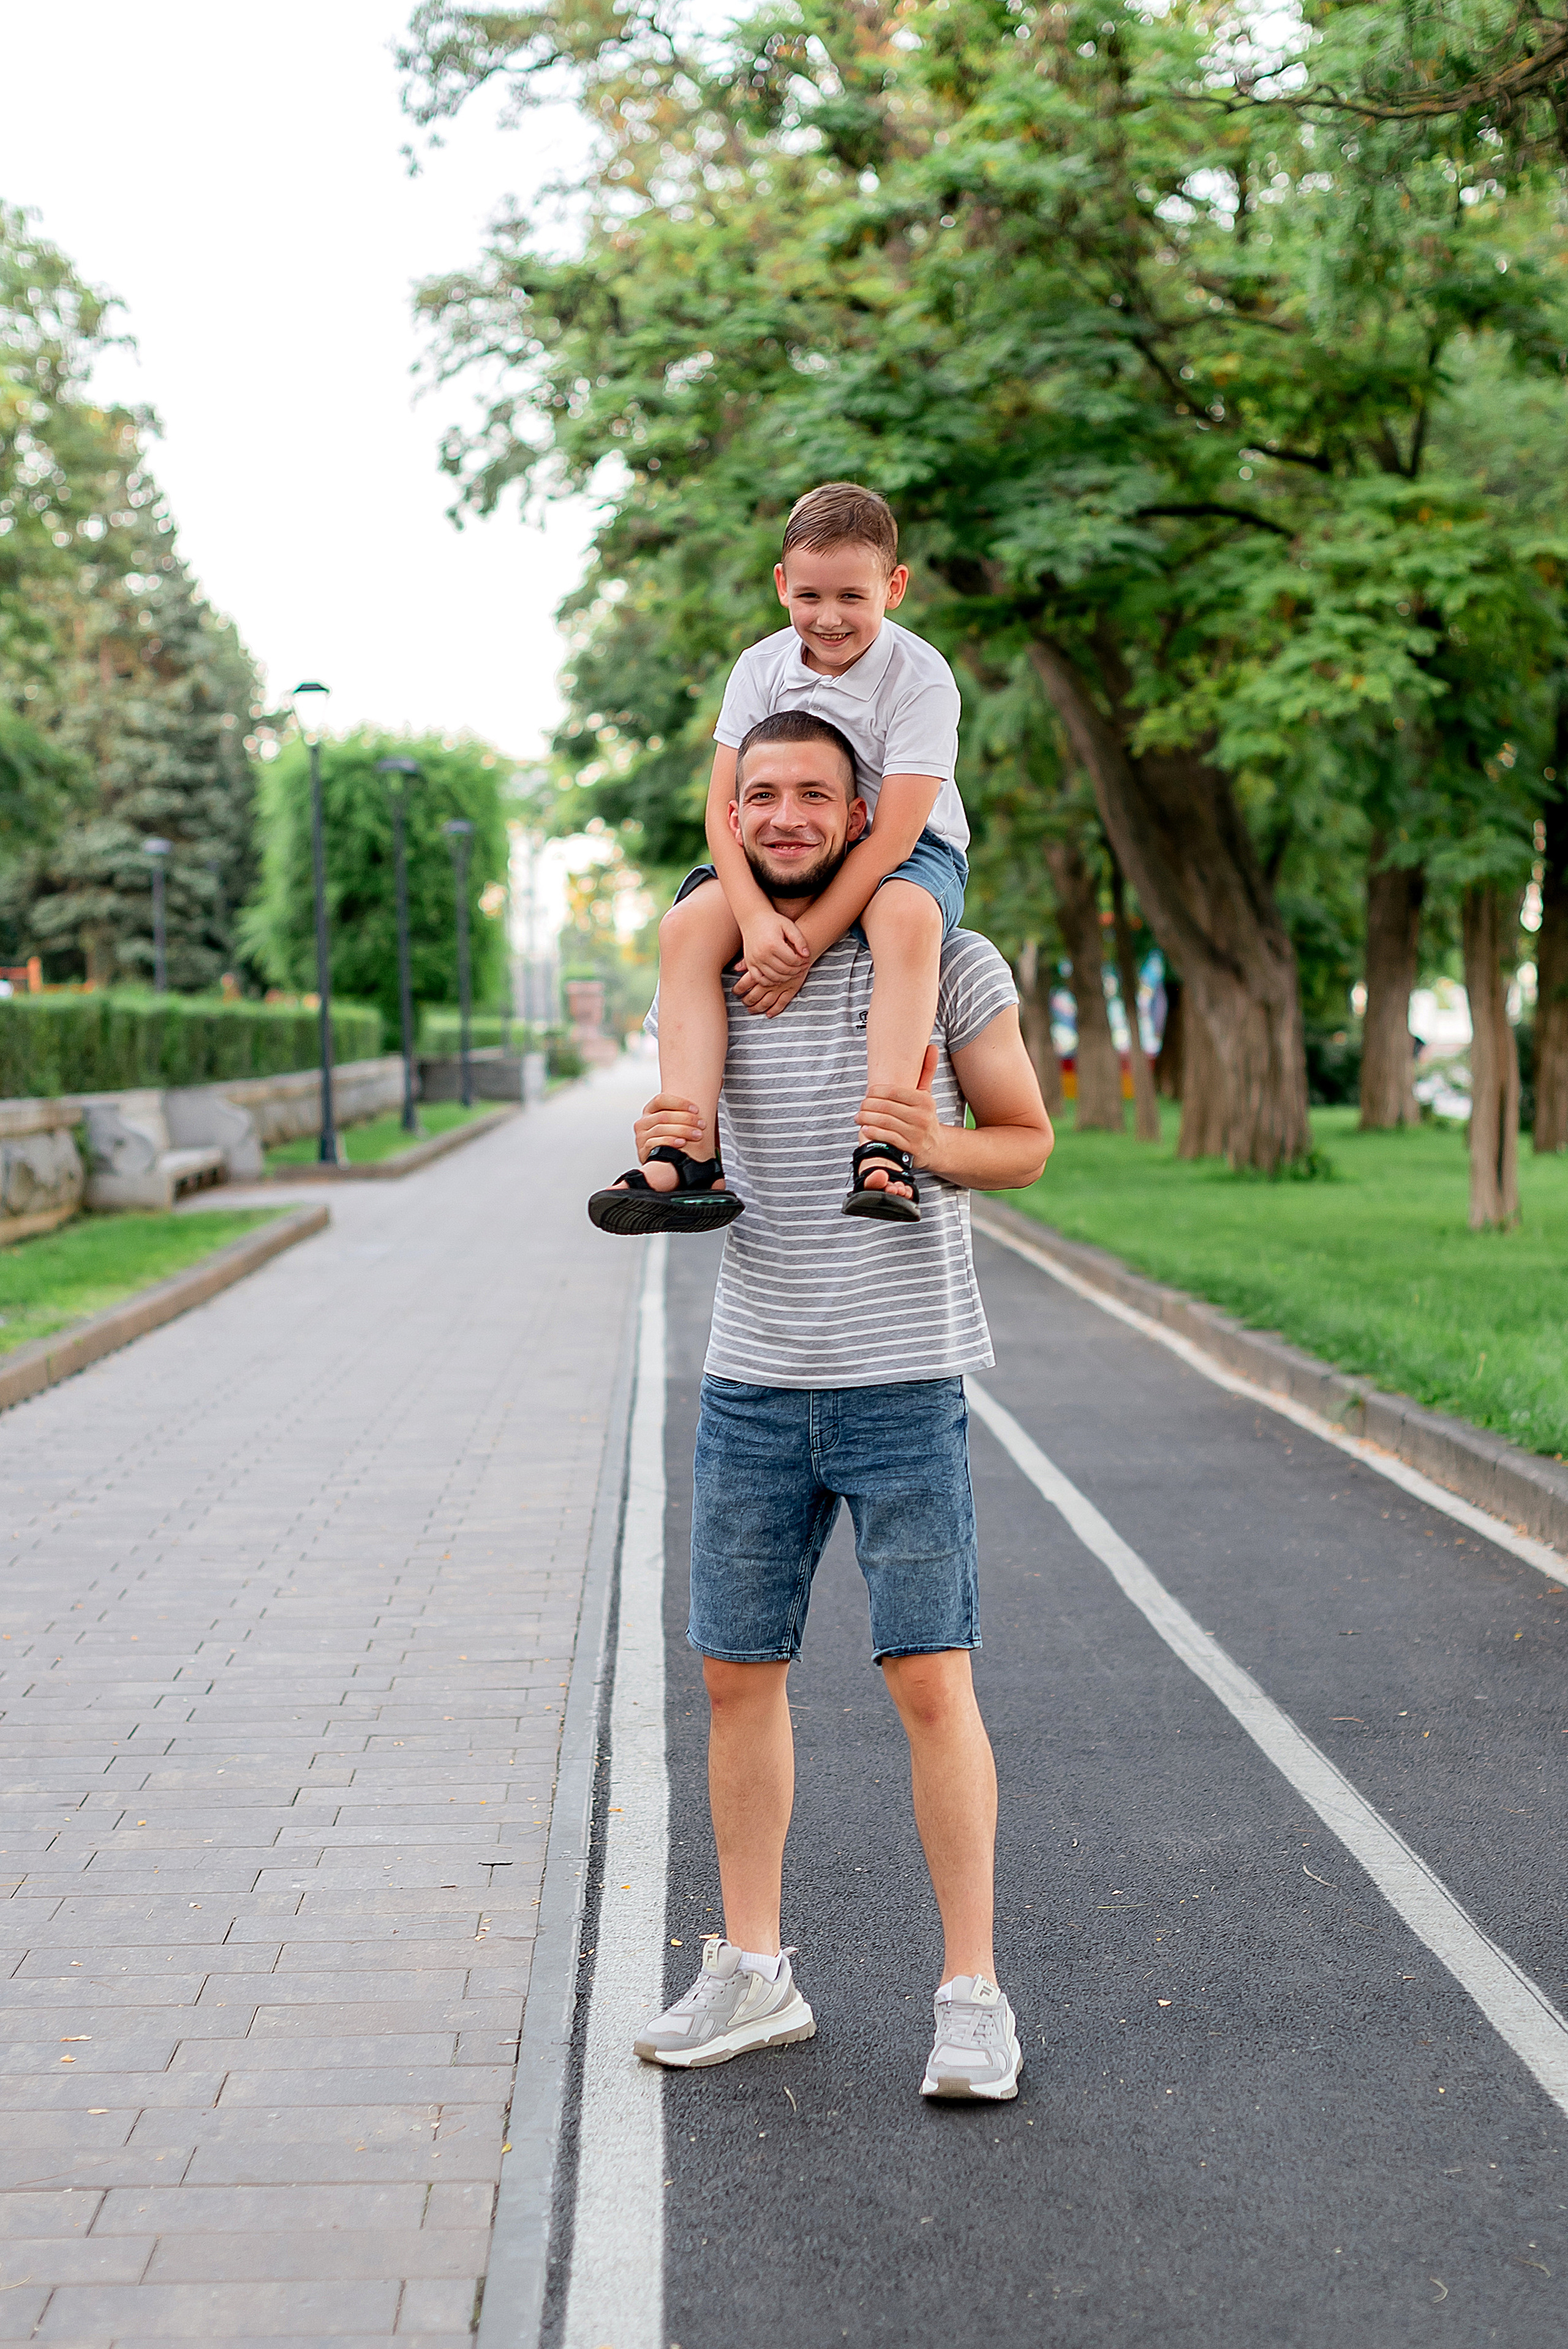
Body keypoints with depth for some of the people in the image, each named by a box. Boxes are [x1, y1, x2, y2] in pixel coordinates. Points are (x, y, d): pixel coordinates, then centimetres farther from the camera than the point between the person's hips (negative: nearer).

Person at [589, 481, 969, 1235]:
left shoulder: (922, 679, -18)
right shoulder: (762, 669, -4)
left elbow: (891, 835, -24)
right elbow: (724, 808, -9)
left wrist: (804, 944, -30)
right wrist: (757, 918, -27)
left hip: (906, 855, -4)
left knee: (906, 916, -40)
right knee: (688, 925, -22)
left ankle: (879, 1152, -47)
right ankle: (691, 1158, -30)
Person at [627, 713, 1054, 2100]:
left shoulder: (947, 963, -4)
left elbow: (1027, 1142, 1)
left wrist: (937, 1147, -20)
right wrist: (662, 1155, -8)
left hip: (905, 1383, -4)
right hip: (754, 1384, 4)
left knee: (931, 1681, -6)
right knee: (738, 1675, 9)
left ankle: (974, 1997, 6)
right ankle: (754, 1976, 24)